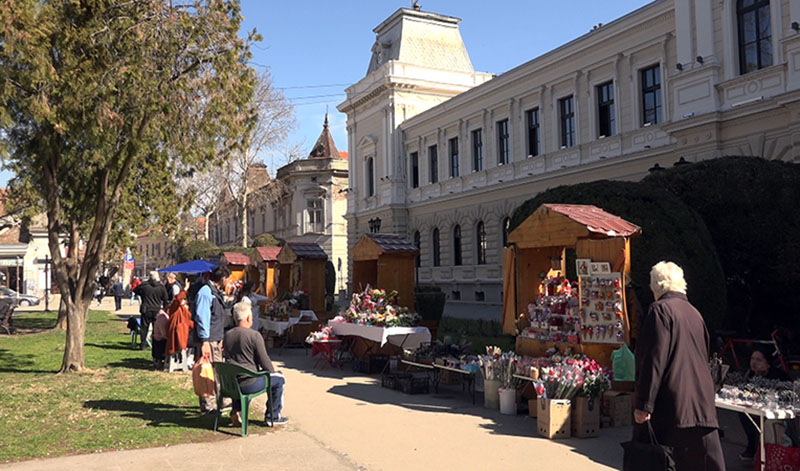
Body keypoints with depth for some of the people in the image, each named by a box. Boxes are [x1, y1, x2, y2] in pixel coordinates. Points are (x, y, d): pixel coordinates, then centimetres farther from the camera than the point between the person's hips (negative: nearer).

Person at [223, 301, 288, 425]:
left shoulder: (227, 335, 5)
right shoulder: (254, 336, -15)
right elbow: (264, 361, -12)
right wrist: (273, 371, 11)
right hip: (249, 385, -7)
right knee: (279, 379, 15)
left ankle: (236, 411, 28)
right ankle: (273, 416, 22)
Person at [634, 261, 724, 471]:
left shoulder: (661, 310, -8)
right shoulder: (695, 313, 14)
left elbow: (654, 360, -16)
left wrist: (643, 404, -16)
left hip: (669, 406, -7)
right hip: (702, 404, 8)